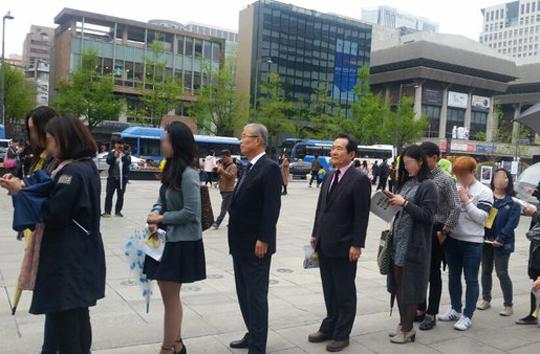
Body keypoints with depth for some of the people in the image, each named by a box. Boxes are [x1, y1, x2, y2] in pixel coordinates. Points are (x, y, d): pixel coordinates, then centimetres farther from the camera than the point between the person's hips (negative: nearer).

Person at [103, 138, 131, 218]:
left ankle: (118, 211, 11)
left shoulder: (126, 154, 5)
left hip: (123, 177, 0)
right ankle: (107, 211, 0)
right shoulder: (111, 153, 7)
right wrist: (115, 156, -20)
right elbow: (108, 161, -9)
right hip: (112, 176, 0)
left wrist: (123, 156, -21)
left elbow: (128, 162, -10)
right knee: (109, 194, -4)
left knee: (120, 195, 3)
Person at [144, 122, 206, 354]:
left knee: (170, 297, 4)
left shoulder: (188, 174, -19)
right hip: (169, 239, 9)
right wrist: (155, 217, -7)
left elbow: (191, 212, -22)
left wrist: (162, 218, -13)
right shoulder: (171, 169, 8)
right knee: (170, 295, 18)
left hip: (181, 243, -9)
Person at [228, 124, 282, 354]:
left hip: (256, 245, -9)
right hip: (240, 244, 9)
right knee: (244, 293, 17)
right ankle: (253, 335, 32)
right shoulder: (249, 168, 14)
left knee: (256, 295, -1)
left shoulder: (270, 168, -14)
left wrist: (263, 240, -21)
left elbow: (272, 206, -19)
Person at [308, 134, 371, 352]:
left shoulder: (359, 179, -12)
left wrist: (357, 245, -16)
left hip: (343, 246, -7)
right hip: (324, 244, 7)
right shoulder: (329, 177, 11)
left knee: (345, 293, 8)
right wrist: (315, 234, 13)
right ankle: (329, 327, 31)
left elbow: (362, 216, -14)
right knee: (329, 291, 17)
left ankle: (341, 334, 21)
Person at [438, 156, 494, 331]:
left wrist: (466, 200, -16)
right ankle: (455, 309, 30)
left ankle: (467, 316, 13)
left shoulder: (484, 192, -5)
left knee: (471, 280, 4)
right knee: (453, 277, 15)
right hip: (453, 239, 5)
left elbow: (481, 217, -14)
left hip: (472, 243, -4)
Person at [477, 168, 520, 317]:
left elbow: (512, 222, -10)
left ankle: (508, 305, 12)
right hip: (485, 240, 3)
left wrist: (500, 239, -19)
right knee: (486, 271, 14)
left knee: (502, 273, 0)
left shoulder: (513, 202, -2)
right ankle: (486, 300, 28)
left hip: (502, 242, -3)